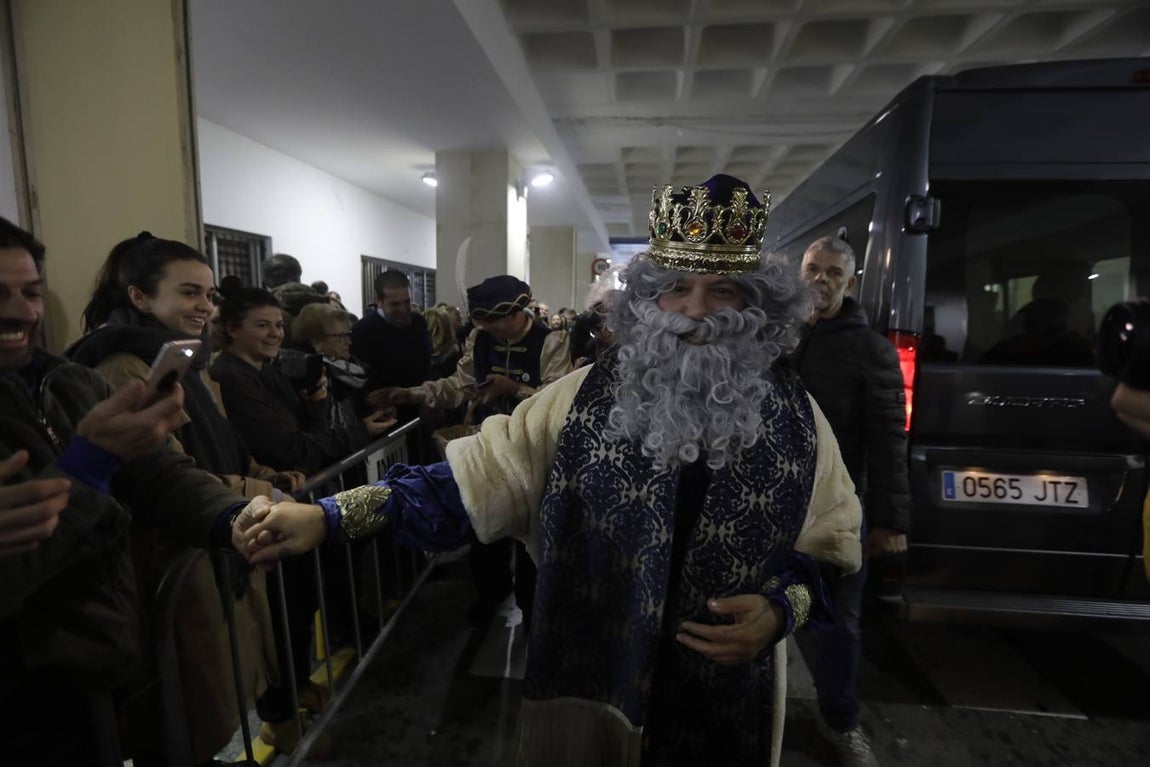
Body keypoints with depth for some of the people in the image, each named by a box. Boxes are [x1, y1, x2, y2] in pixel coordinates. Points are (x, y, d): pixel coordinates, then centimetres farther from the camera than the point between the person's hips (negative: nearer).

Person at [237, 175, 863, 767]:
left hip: (723, 703, 2)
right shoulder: (589, 396, -11)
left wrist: (782, 609, -17)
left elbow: (832, 544, 3)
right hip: (586, 685, 0)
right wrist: (334, 514, -18)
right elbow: (478, 473, -12)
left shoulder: (793, 417, -7)